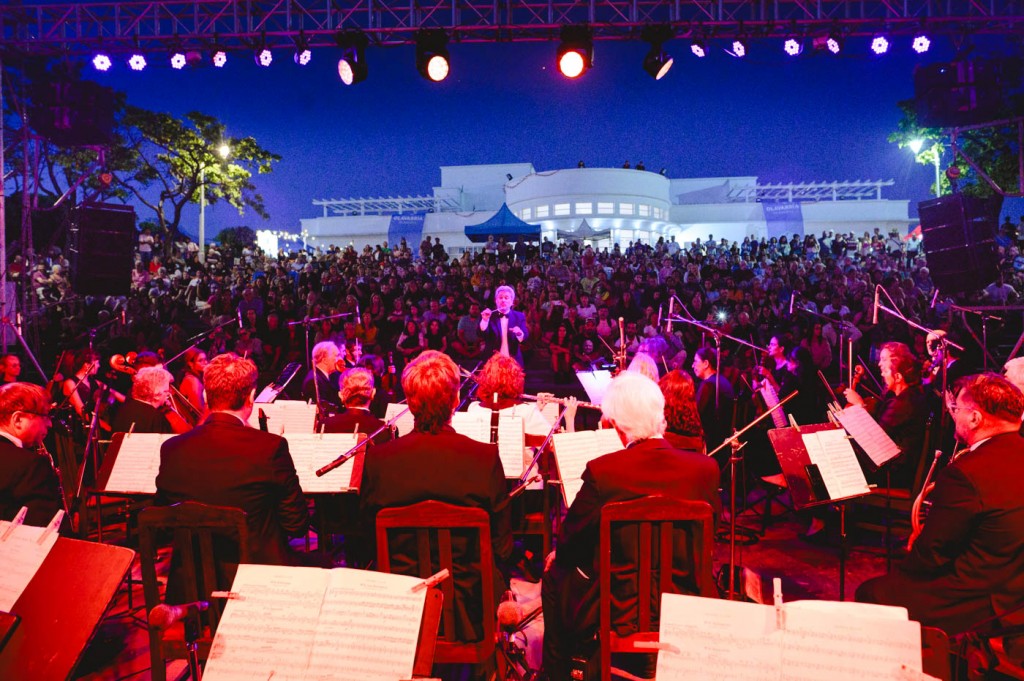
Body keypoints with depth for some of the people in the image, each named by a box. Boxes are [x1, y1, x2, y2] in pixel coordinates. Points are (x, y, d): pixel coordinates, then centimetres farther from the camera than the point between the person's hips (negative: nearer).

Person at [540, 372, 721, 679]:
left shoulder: (601, 472, -22)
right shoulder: (705, 469, -12)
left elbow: (569, 546, -10)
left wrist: (559, 553, 13)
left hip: (614, 611, -3)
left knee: (554, 574, 25)